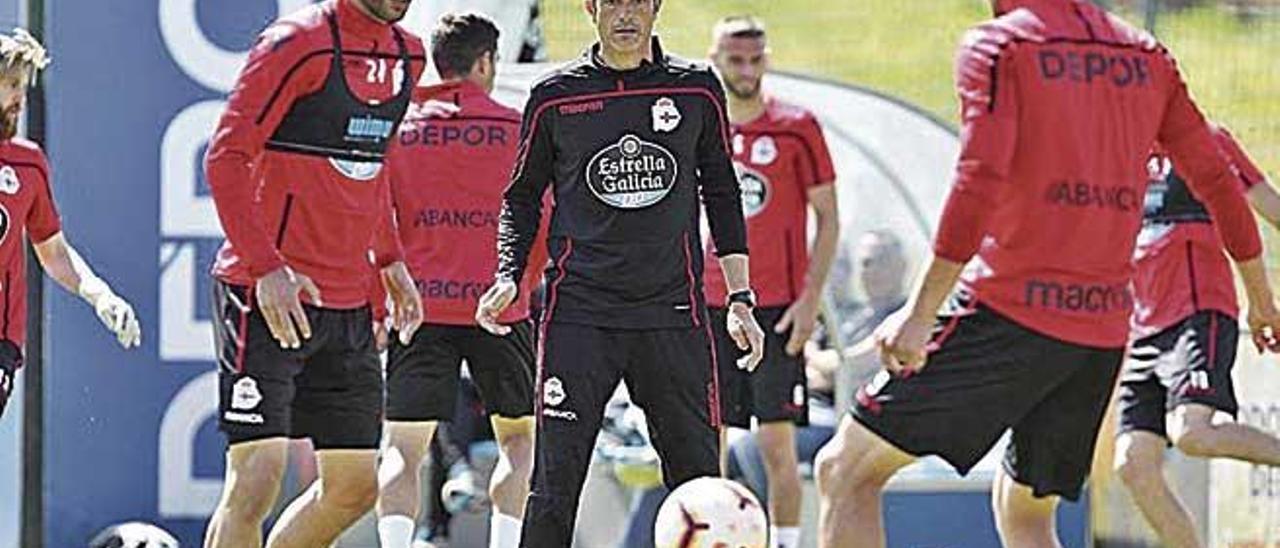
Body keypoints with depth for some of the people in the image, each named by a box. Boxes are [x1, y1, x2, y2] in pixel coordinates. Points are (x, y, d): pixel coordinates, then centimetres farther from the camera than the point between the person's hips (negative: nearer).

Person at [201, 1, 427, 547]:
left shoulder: (406, 54, 12)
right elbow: (226, 157, -14)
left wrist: (390, 260, 16)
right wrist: (265, 268, -23)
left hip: (348, 302, 8)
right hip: (268, 294, -8)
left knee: (354, 487, 8)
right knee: (256, 479, -13)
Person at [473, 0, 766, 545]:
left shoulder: (698, 90, 7)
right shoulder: (555, 97, 4)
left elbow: (721, 193, 15)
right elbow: (523, 196, 14)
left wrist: (740, 298, 11)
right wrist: (509, 277, -1)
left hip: (673, 311, 1)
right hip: (579, 311, -1)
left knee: (699, 477, 1)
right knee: (555, 484, -6)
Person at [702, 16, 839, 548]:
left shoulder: (796, 127, -3)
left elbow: (828, 219, -1)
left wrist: (811, 298, -9)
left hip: (778, 310, -4)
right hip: (711, 305, 4)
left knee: (776, 442, -7)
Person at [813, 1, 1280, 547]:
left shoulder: (997, 47, -6)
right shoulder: (1147, 57, 13)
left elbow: (979, 184, -17)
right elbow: (1217, 180, 16)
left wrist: (920, 314, -19)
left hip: (1009, 313, -6)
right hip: (1106, 328, 6)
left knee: (846, 471, 0)